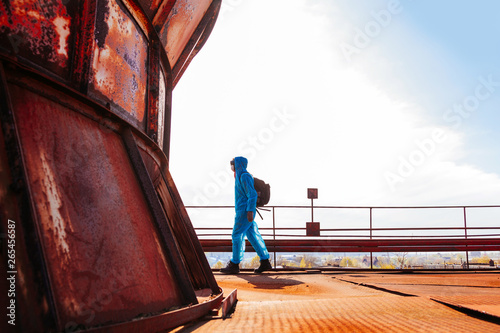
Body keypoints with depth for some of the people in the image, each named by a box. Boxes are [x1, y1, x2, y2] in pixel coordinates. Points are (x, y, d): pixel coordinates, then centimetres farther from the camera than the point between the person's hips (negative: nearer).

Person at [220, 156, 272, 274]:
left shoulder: (245, 176, -12)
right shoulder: (241, 177, 19)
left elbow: (252, 194, -20)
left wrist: (250, 211, -25)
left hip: (245, 211, -10)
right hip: (242, 211, 10)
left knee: (237, 235, -5)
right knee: (253, 236, 7)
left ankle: (234, 265, 1)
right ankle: (265, 262, 7)